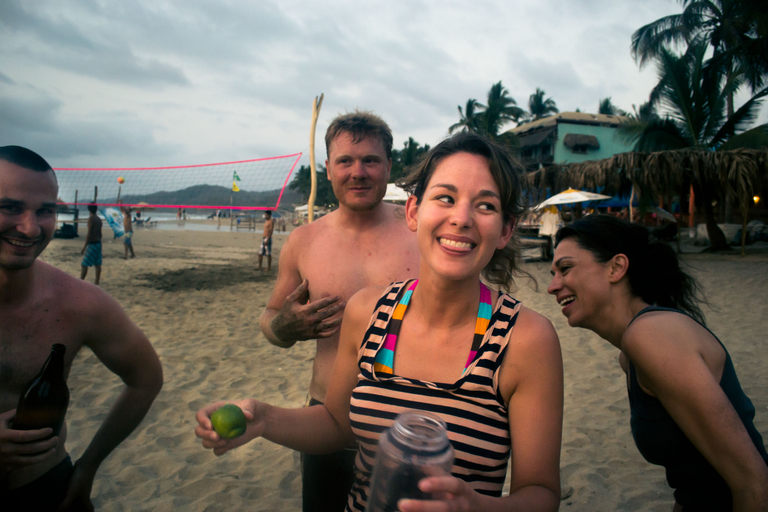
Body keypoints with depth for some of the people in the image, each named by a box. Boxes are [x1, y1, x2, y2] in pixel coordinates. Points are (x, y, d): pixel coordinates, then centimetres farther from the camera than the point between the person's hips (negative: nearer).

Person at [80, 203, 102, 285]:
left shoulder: (91, 218, -13)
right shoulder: (99, 219, 11)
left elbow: (89, 234, -18)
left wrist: (84, 247, -15)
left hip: (92, 244, -8)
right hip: (98, 243, 8)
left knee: (84, 265, -3)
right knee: (97, 265, 8)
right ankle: (96, 283, 12)